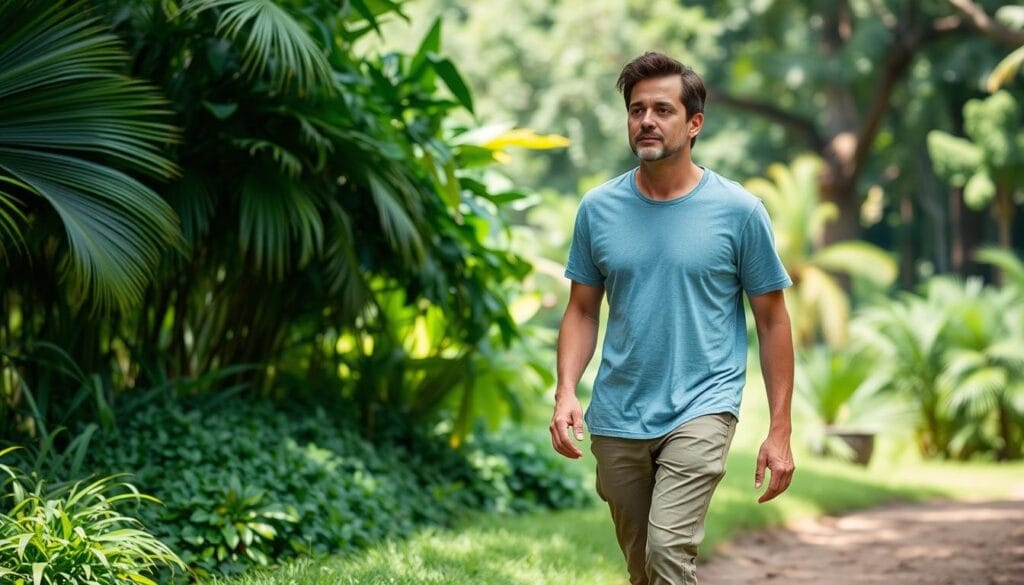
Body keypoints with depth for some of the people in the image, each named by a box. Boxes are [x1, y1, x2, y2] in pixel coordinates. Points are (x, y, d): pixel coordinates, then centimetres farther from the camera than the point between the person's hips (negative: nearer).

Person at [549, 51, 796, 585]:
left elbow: (772, 321, 0)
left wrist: (780, 430, -3)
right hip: (616, 417, 4)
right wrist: (565, 393, -7)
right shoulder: (597, 209, 3)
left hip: (701, 408, -4)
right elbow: (582, 311, 10)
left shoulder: (739, 211, -5)